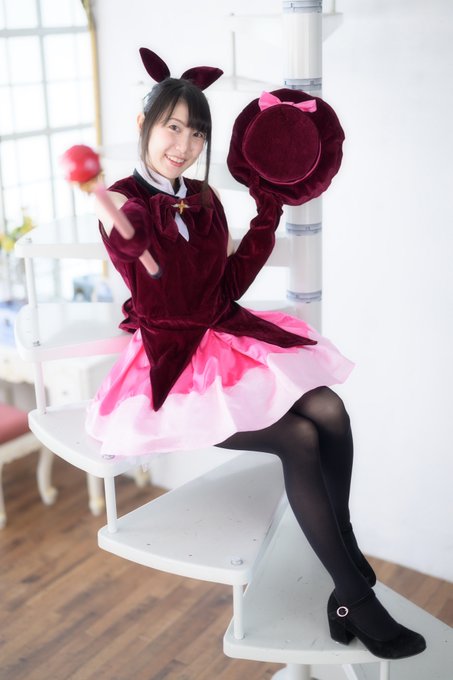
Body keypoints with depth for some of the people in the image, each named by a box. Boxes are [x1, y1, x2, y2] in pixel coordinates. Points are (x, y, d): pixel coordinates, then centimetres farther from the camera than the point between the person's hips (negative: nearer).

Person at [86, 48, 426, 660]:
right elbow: (162, 305, -23)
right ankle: (358, 600, -7)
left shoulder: (205, 200, 11)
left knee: (330, 410, -19)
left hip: (223, 340, 6)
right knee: (300, 438, -21)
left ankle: (347, 572, -8)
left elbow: (229, 287, 5)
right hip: (172, 362, -6)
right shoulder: (123, 205, -8)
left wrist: (268, 212, 3)